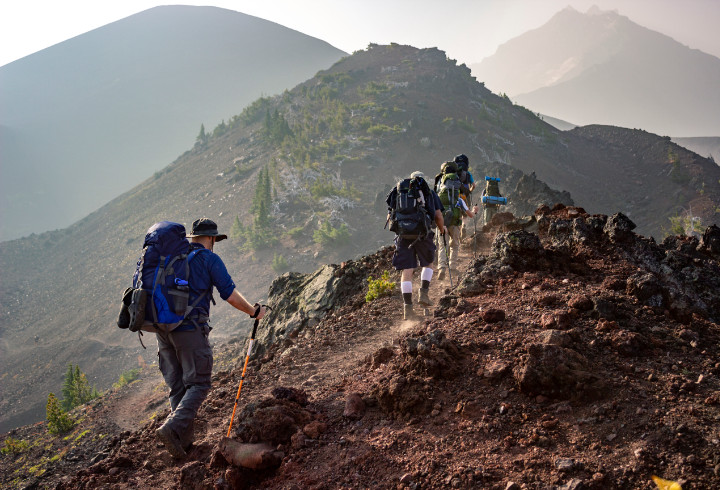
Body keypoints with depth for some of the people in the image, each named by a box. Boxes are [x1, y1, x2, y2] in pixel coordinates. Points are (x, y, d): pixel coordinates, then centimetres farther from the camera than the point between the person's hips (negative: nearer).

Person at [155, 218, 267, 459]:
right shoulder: (209, 259, -1)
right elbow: (230, 294, -5)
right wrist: (254, 311, 10)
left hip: (162, 328, 6)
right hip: (190, 329, -6)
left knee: (177, 386, 12)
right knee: (198, 384, 0)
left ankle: (184, 440, 12)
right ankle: (172, 428, -19)